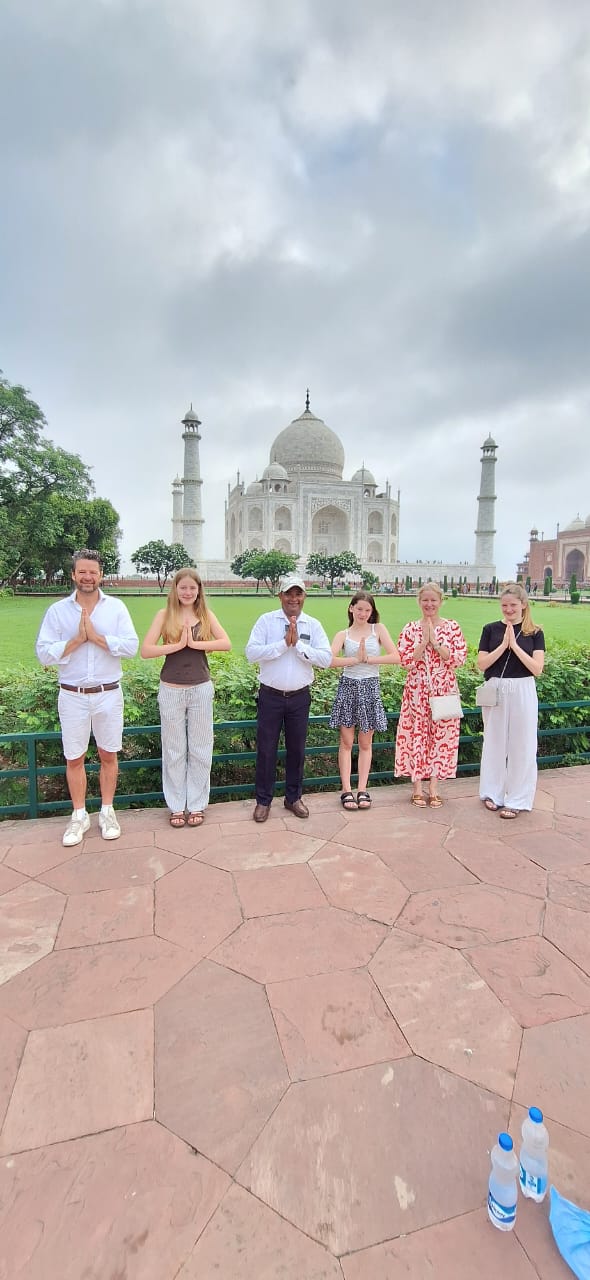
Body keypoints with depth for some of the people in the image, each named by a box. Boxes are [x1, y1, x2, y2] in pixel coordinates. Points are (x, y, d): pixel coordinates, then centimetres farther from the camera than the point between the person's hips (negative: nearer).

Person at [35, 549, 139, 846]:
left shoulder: (116, 607, -1)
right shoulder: (57, 610, -1)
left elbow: (131, 647, -11)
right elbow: (43, 654, -6)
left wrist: (96, 636, -17)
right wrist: (77, 639, -16)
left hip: (108, 694, 0)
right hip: (72, 696, 0)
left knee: (108, 755, 10)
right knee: (74, 758, 9)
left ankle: (107, 811, 26)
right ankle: (79, 816, 25)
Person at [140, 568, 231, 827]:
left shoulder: (206, 615, 2)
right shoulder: (164, 615, -2)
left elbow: (226, 644, -11)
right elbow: (145, 650, -11)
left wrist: (195, 643, -18)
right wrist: (178, 644, -18)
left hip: (201, 689, 1)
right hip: (171, 690, -1)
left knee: (200, 749, 9)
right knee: (174, 750, 10)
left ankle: (197, 804, 24)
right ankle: (176, 805, 24)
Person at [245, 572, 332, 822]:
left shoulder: (313, 624, 2)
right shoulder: (266, 621, -3)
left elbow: (326, 659, -8)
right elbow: (251, 653, -15)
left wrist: (298, 644, -17)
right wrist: (284, 643, -20)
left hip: (299, 697, 2)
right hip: (271, 696, -2)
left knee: (297, 748, 13)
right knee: (266, 748, 6)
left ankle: (293, 797, 31)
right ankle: (263, 801, 23)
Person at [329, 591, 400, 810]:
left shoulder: (378, 629, 3)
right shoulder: (342, 635, 3)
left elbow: (395, 656, -9)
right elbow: (330, 660, -14)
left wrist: (368, 659, -14)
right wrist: (356, 659, -20)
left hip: (370, 688, 0)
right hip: (348, 686, 0)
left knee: (365, 743, 7)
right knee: (346, 742, 3)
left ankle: (362, 790, 15)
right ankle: (346, 790, 9)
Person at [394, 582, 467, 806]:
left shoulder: (452, 627, 2)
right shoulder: (410, 629, 2)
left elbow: (460, 659, -7)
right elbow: (405, 660, -7)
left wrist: (435, 642, -13)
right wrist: (424, 641, -13)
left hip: (444, 690, 0)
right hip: (417, 691, 0)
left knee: (441, 735, 5)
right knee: (416, 735, 3)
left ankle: (434, 786, 18)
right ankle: (417, 787, 16)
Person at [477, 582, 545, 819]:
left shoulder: (534, 633, -1)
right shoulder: (491, 629, 1)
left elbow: (537, 669, -10)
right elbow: (481, 664, -4)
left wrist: (515, 645, -16)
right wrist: (503, 645, -14)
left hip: (523, 692, -1)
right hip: (495, 691, 1)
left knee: (521, 746, 4)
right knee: (494, 743, 11)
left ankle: (516, 799, 17)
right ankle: (492, 793, 26)